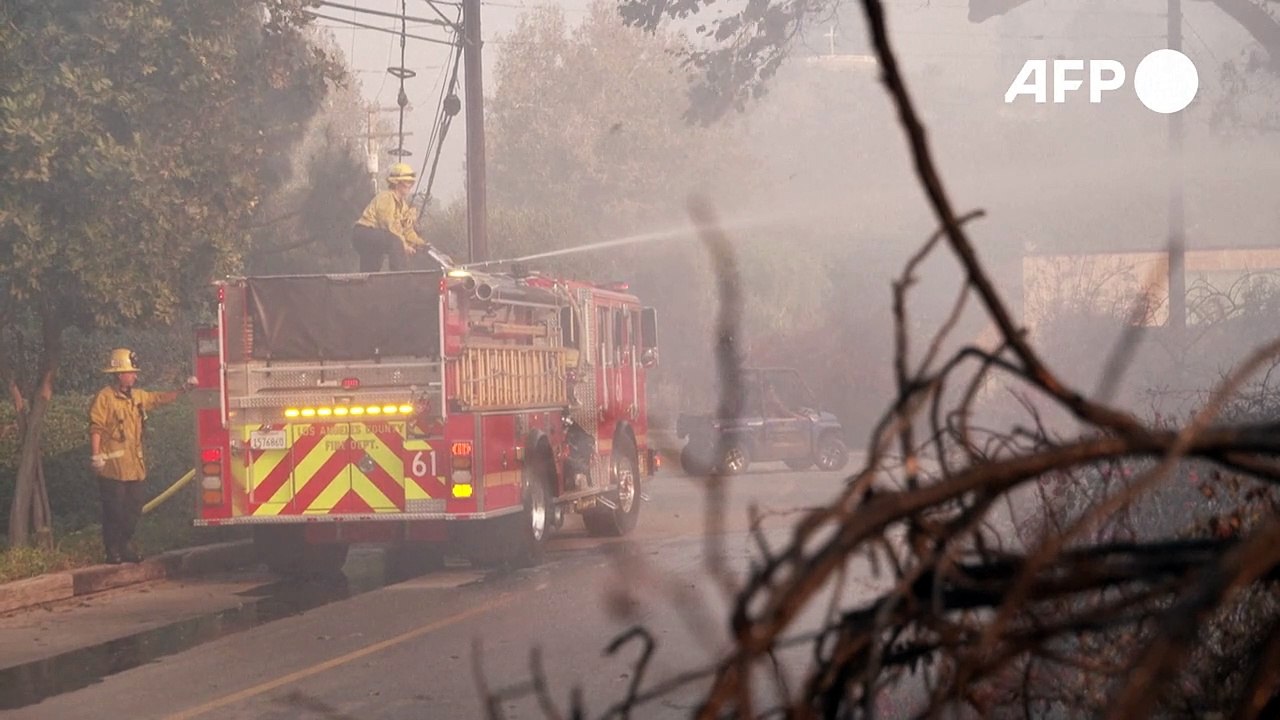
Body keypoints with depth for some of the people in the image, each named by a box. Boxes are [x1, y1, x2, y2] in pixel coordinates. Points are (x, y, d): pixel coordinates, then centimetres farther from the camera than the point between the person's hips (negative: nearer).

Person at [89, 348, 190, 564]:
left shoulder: (137, 396, 14)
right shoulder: (104, 398, -10)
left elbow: (160, 399, 27)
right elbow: (96, 429, -14)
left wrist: (183, 389, 20)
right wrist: (96, 455, -20)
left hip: (135, 466, 8)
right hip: (114, 467, -8)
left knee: (133, 510, 11)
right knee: (114, 511, -2)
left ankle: (124, 546, 22)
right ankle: (113, 550, 6)